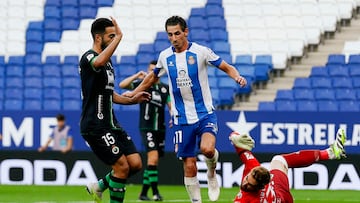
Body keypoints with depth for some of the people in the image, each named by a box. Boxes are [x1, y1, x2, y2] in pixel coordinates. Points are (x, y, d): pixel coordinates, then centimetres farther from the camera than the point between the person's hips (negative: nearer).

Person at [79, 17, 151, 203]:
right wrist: (118, 37, -32)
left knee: (135, 164, 2)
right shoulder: (88, 58, -12)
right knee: (122, 166, -12)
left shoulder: (108, 62, 18)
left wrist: (132, 100, 16)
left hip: (110, 125, 9)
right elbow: (99, 62, -39)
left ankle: (99, 186, 20)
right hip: (95, 126, -9)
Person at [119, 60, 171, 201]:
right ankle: (155, 192, -17)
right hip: (146, 128, -5)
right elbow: (122, 85, -12)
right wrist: (137, 76, -20)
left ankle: (144, 193, 18)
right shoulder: (142, 83, 0)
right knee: (153, 157, -19)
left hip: (160, 129, 5)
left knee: (153, 162, 8)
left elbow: (171, 106, 6)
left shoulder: (166, 88, 10)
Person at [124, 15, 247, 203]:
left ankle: (212, 175, 4)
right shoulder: (165, 56, 5)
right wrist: (133, 93, 26)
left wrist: (237, 76, -19)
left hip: (205, 114, -3)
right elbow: (153, 76, 24)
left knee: (207, 149, -28)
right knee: (189, 166, 0)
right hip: (181, 120, 3)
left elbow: (227, 67, 1)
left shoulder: (201, 52, -6)